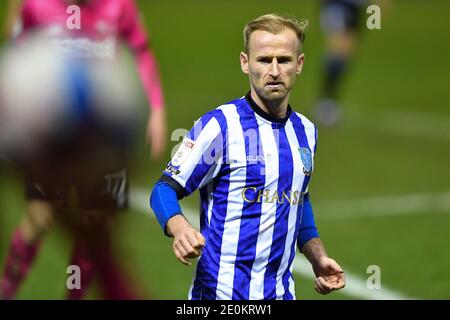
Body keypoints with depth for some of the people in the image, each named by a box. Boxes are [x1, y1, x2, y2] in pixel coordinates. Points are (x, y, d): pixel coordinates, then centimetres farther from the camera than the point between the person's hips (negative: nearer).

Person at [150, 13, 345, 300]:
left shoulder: (306, 131, 6)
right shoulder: (219, 126, -13)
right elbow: (166, 189, -12)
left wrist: (318, 257, 9)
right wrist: (180, 229, -32)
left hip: (282, 291, 5)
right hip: (221, 291, -5)